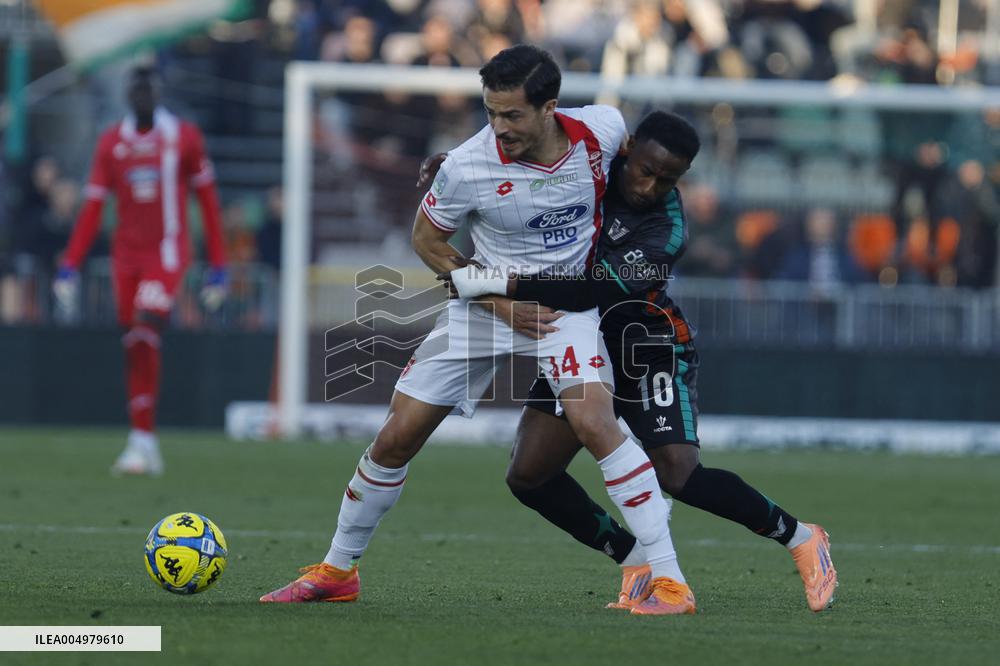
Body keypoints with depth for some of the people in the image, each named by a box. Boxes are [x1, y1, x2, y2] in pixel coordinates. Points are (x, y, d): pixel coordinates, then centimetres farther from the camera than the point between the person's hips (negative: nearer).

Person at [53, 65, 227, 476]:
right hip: (126, 254, 4)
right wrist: (70, 265, 0)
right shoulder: (111, 143, 7)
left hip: (166, 253, -4)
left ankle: (142, 441, -18)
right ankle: (147, 450, 9)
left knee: (145, 336, -20)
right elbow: (93, 208, 8)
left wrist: (218, 266, 2)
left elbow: (207, 201, 3)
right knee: (133, 346, 3)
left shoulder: (184, 138, -1)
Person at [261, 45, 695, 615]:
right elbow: (428, 240, -4)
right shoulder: (469, 167, -22)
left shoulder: (602, 129, -17)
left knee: (594, 421, -26)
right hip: (486, 298, 1)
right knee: (397, 436, 0)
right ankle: (337, 571, 22)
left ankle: (670, 580, -20)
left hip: (567, 304, 0)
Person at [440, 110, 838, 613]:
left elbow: (593, 293, -38)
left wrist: (501, 285, -43)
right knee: (528, 476, -5)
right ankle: (635, 563, 9)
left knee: (678, 475, -20)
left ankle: (800, 539, 2)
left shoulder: (665, 234, -28)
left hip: (648, 347, -6)